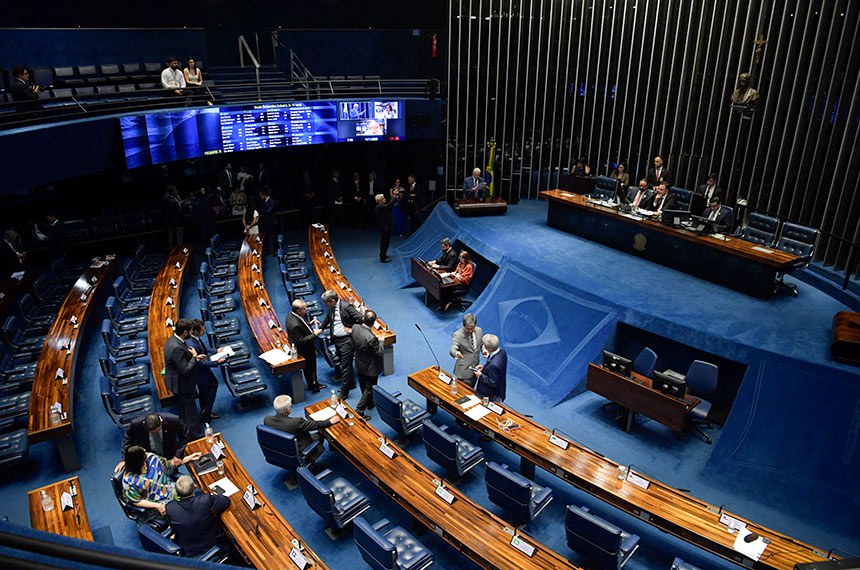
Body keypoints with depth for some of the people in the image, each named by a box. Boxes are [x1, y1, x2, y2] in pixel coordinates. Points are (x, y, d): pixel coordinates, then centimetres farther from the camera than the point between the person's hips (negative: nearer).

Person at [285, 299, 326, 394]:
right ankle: (313, 386, 38)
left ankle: (314, 383, 47)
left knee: (312, 366, 27)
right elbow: (301, 341, -30)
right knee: (309, 368, 16)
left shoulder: (291, 314, -11)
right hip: (305, 351, -9)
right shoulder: (295, 325, -39)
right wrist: (314, 334, -27)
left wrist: (311, 330, -2)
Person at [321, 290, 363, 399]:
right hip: (336, 339, 8)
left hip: (346, 340, -8)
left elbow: (360, 318, -21)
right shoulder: (331, 308, 2)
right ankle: (351, 383, 41)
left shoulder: (346, 306, -21)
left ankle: (344, 393, 5)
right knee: (344, 364, 22)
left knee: (345, 367, -2)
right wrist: (320, 328, 12)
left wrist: (352, 329, -14)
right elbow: (327, 319, 22)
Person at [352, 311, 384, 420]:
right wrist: (380, 342, -6)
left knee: (364, 386, 27)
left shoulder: (355, 328, -18)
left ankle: (370, 403, 49)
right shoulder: (371, 338, -38)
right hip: (370, 368, -8)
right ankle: (359, 411, 18)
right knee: (369, 389, 13)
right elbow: (379, 353, -23)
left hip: (359, 364, 8)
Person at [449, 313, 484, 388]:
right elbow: (452, 350, -32)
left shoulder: (479, 331, -4)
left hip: (475, 367, 6)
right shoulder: (457, 335, -21)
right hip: (464, 370, -6)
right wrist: (456, 353, -56)